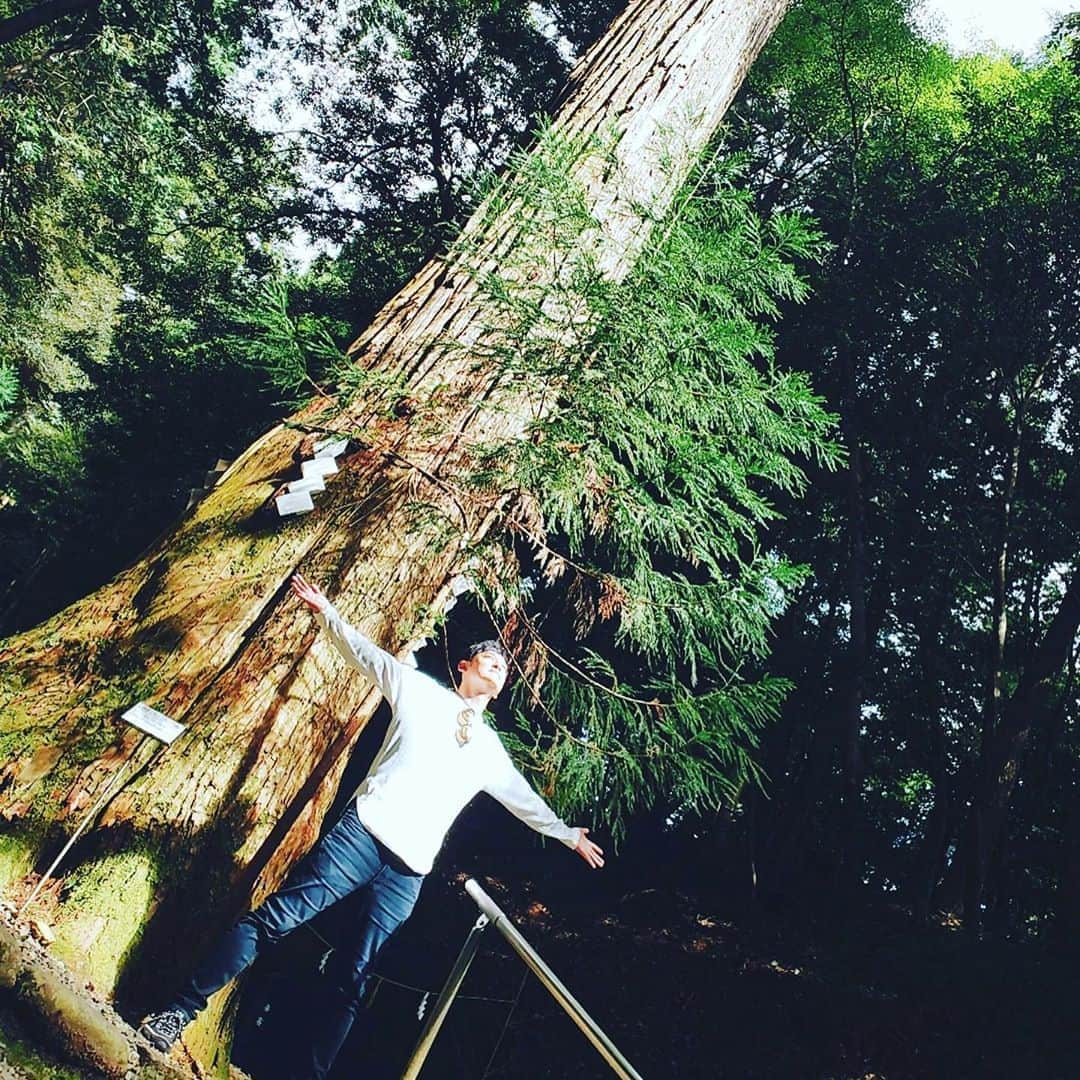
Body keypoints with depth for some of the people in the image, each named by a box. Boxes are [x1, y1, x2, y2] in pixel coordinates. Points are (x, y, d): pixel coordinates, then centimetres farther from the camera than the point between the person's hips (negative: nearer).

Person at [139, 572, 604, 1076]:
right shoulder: (422, 691, 11)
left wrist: (569, 835, 37)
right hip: (364, 831, -3)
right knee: (274, 917, -11)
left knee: (353, 978, 3)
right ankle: (181, 1010, -1)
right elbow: (365, 653, 11)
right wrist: (326, 610, 4)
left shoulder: (490, 750, 22)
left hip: (409, 870, 4)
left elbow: (525, 799, 33)